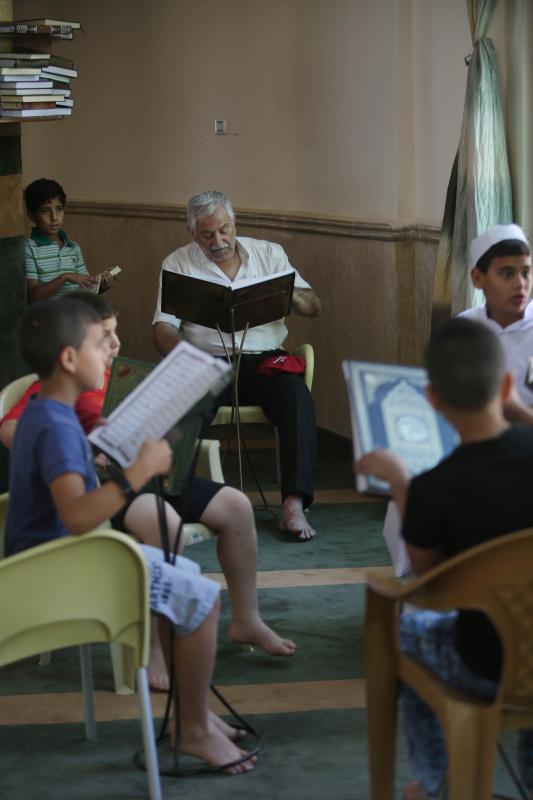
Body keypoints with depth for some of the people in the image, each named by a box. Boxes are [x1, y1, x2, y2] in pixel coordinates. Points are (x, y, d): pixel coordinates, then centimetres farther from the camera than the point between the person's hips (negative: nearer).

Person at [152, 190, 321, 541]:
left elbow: (314, 306, 10)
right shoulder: (178, 263, 9)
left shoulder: (269, 253, 12)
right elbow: (163, 328, 1)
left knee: (297, 395, -31)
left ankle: (294, 505, -36)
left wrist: (289, 295, -15)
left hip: (264, 359, 1)